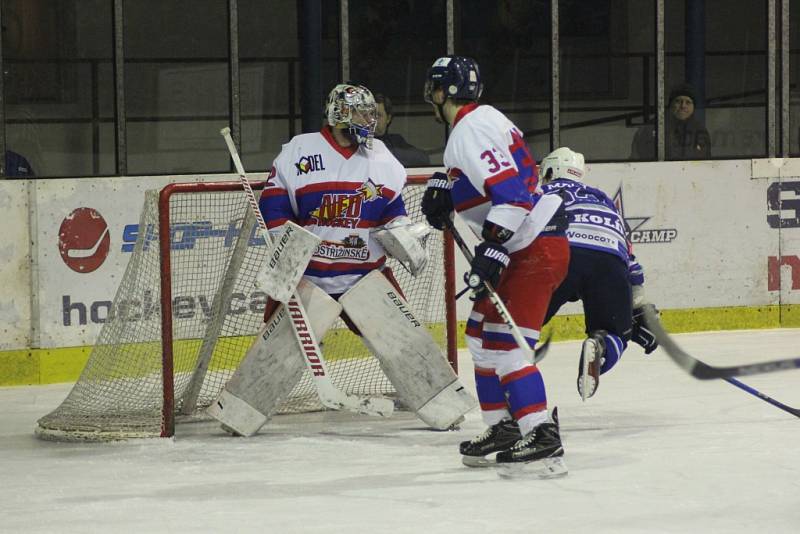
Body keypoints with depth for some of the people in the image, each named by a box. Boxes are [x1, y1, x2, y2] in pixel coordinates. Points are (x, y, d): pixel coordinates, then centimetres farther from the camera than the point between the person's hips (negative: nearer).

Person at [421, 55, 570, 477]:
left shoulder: (471, 131, -17)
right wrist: (443, 186, 20)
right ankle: (504, 429, 24)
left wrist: (493, 250, -30)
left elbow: (509, 192, -27)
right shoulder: (483, 119, 14)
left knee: (504, 342, -15)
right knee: (481, 331, 18)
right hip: (525, 247, 11)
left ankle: (543, 440, -21)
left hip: (537, 248, -11)